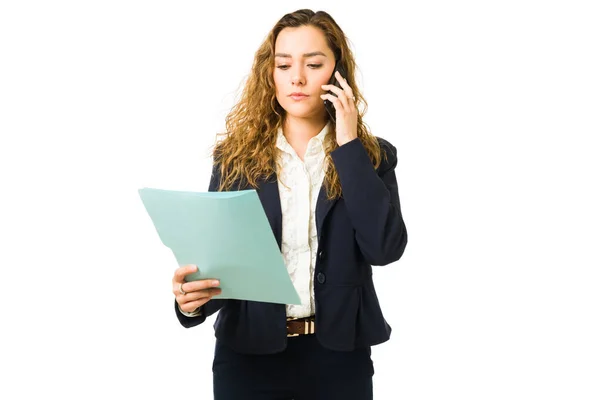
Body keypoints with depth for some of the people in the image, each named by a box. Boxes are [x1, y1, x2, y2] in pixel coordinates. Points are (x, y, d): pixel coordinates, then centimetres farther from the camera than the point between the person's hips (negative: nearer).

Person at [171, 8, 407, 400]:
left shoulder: (372, 156, 0)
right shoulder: (235, 156, 1)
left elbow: (386, 248, -15)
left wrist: (348, 145, -13)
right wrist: (193, 298, -22)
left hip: (338, 354, 0)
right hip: (248, 352, 0)